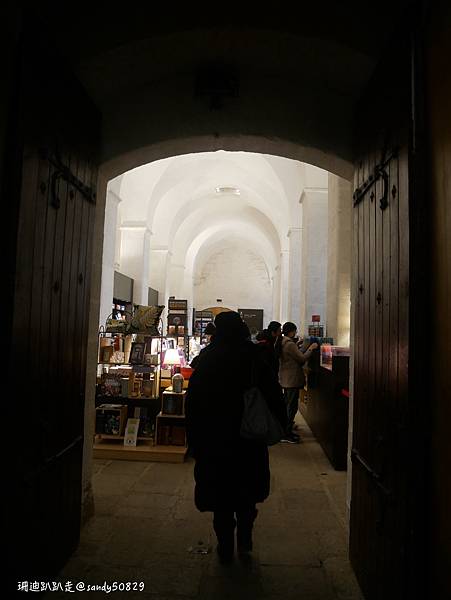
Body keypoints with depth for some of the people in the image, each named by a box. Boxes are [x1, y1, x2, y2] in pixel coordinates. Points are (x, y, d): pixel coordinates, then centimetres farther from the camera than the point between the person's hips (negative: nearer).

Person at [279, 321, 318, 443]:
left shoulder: (283, 343, 10)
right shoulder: (290, 344, -20)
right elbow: (302, 358, -16)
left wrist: (307, 347, 11)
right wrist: (311, 348, -4)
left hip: (286, 379, 10)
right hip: (292, 379, -10)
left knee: (287, 405, 17)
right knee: (292, 406, -3)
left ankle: (286, 431, 26)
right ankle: (286, 435, 2)